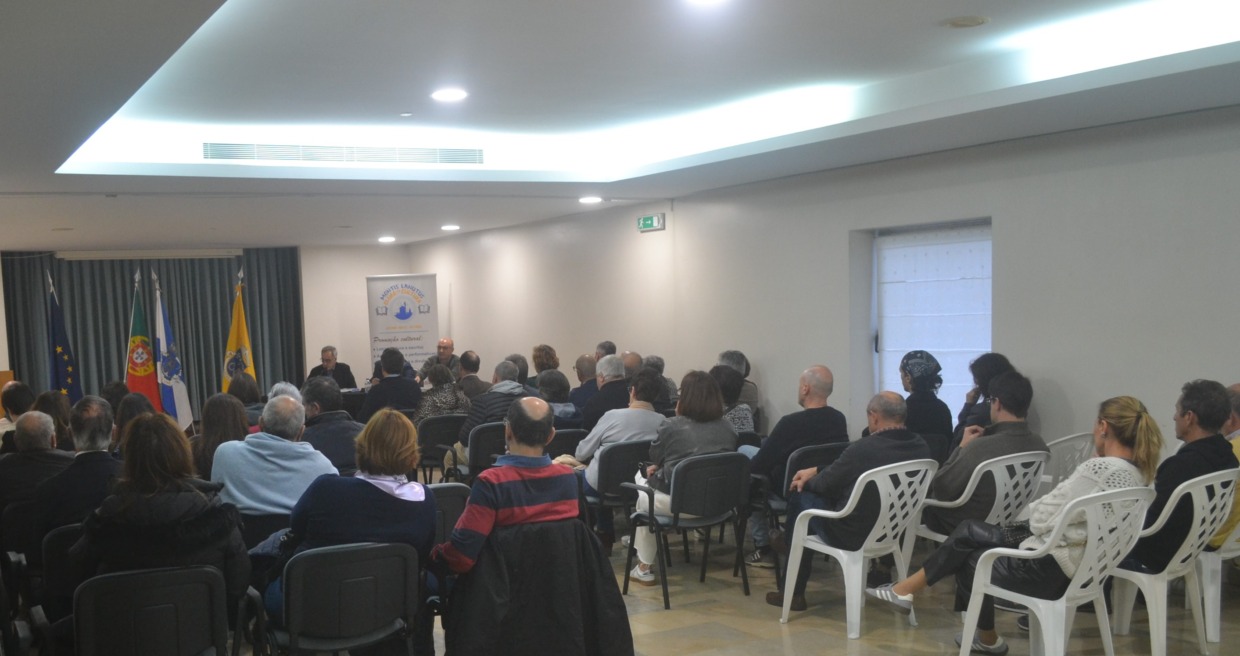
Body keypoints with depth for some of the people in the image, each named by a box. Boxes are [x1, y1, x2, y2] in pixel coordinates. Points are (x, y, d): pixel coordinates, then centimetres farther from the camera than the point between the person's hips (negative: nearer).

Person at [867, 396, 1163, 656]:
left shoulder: (1098, 469, -24)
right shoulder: (1136, 473, 5)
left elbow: (1042, 520, -18)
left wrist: (1035, 507, 1)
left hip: (1049, 569, -9)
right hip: (1077, 564, 9)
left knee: (968, 558, 16)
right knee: (968, 530, 14)